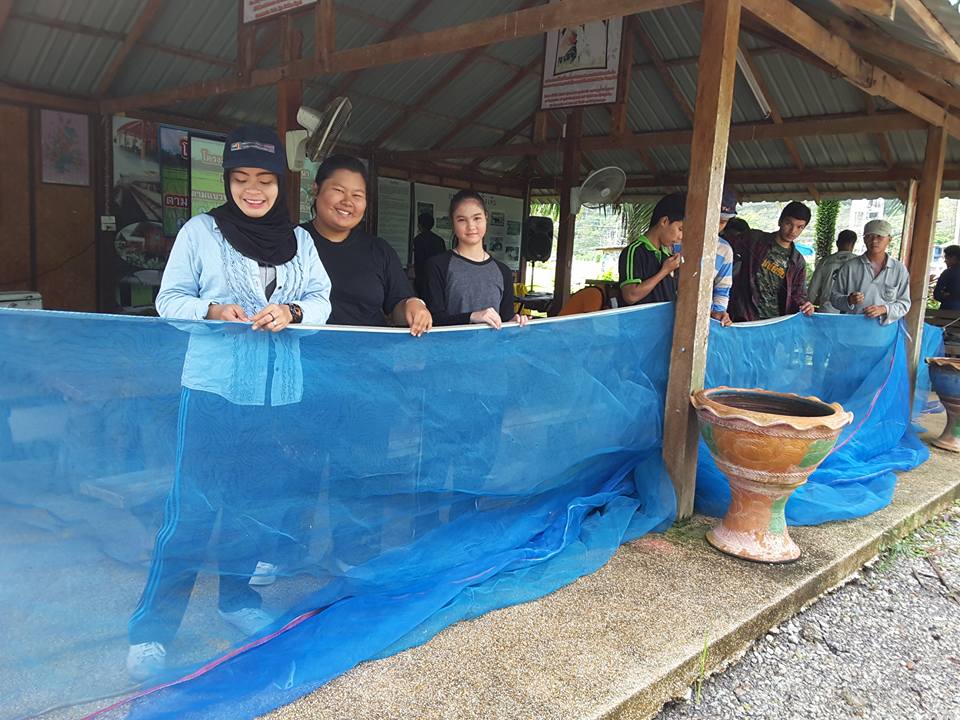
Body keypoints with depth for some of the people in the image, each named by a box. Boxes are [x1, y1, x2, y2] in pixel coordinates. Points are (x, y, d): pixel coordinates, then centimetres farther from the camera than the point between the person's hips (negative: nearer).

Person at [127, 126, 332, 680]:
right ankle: (152, 628, 9)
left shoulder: (299, 240, 9)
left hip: (275, 393, 4)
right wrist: (213, 311, -19)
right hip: (212, 388, -3)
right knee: (191, 507, -4)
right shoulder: (200, 231, 0)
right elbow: (170, 299, 0)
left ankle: (238, 597, 33)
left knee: (250, 503, 15)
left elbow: (321, 299, 3)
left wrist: (292, 313, -18)